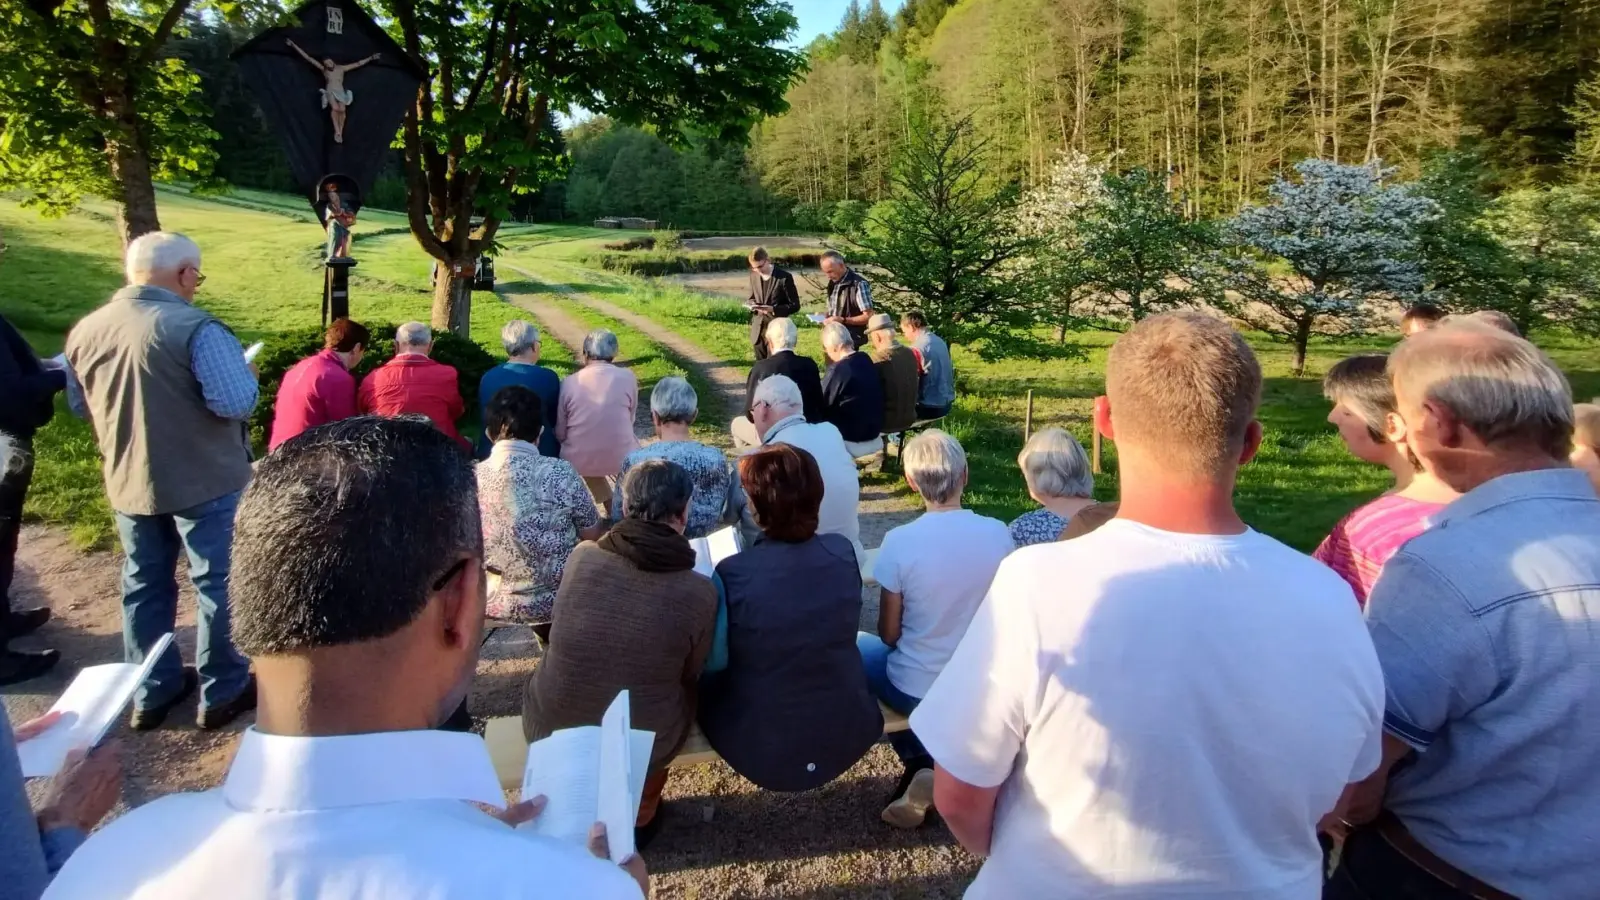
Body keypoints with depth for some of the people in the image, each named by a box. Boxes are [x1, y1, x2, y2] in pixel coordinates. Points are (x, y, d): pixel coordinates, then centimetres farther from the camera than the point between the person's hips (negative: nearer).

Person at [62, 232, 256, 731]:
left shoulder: (85, 331, 1)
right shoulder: (196, 328, -20)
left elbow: (81, 405, 14)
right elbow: (236, 402, -24)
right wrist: (245, 371, -4)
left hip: (128, 482, 6)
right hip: (207, 481, -6)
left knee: (144, 584, 18)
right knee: (218, 583, 7)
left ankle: (152, 692, 30)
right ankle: (223, 691, 18)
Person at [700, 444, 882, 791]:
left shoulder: (733, 573, -25)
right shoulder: (843, 552, -13)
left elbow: (713, 660, -10)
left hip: (762, 747, -3)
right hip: (847, 736, 4)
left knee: (704, 677, 23)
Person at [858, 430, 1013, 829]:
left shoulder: (899, 541, -21)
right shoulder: (999, 534, -11)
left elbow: (889, 635, -10)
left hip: (915, 691, -4)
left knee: (856, 643, 26)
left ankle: (921, 765, 19)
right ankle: (939, 766, 24)